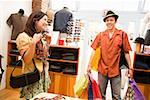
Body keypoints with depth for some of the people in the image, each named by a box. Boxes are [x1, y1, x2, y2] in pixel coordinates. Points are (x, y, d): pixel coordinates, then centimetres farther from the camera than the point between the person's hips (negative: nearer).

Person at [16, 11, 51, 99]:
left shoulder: (42, 37, 6)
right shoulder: (23, 36, -14)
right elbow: (26, 60, -20)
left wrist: (47, 43, 3)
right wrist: (33, 43, -28)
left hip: (43, 74, 7)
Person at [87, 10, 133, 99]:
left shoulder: (122, 34, -2)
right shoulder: (101, 35, 2)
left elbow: (126, 52, 1)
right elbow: (94, 50, 3)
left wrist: (130, 68, 2)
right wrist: (89, 65, -1)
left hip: (115, 69, -1)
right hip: (102, 69, 2)